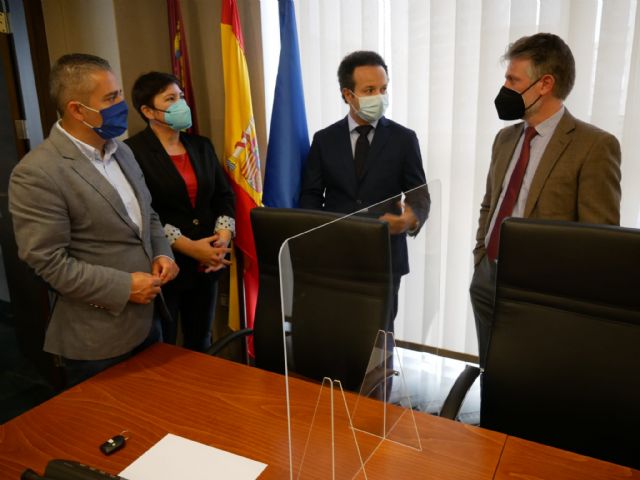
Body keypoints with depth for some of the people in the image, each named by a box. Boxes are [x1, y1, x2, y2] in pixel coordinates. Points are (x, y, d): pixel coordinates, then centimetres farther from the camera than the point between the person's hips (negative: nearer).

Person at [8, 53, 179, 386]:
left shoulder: (121, 151, 6)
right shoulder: (36, 174, -19)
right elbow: (46, 261, -20)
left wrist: (161, 253, -3)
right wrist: (123, 287, -20)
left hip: (146, 320, 7)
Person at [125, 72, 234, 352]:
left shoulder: (202, 145, 11)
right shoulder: (133, 151, -11)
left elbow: (224, 195, 9)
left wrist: (223, 237, -8)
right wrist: (188, 247, -19)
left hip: (206, 263, 6)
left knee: (201, 344, 18)